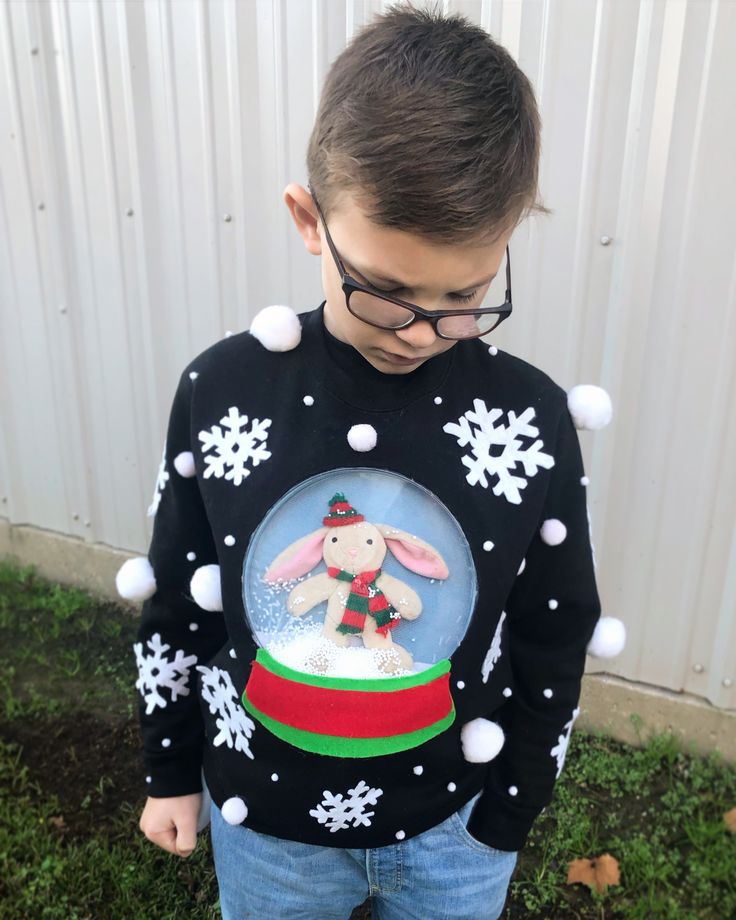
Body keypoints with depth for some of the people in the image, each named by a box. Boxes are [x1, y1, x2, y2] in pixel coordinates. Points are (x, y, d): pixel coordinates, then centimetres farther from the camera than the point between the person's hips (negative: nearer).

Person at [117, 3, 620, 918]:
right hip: (261, 817, 1)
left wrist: (507, 815, 2)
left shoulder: (530, 418, -18)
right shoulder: (221, 390, -17)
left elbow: (554, 641, -6)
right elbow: (172, 604, -5)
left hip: (455, 826, 0)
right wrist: (170, 770, 6)